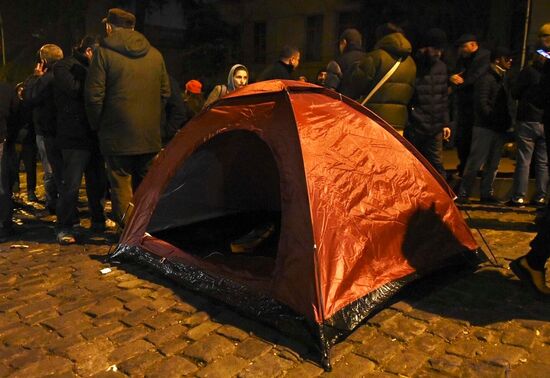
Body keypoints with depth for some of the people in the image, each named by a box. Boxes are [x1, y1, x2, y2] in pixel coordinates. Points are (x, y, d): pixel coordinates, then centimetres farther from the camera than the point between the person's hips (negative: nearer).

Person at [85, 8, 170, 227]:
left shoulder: (104, 52, -6)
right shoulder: (155, 54, 9)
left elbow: (94, 95, -9)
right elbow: (165, 92, 12)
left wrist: (96, 125, 5)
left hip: (117, 134, -4)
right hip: (149, 135, 5)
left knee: (121, 183, 4)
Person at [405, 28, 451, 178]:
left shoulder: (441, 66, 9)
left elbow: (444, 97, 16)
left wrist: (445, 123, 13)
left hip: (435, 128, 5)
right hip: (413, 128, -5)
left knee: (437, 165, 11)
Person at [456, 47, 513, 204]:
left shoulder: (501, 80, 18)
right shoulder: (486, 79, -9)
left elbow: (504, 105, 19)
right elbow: (481, 103, -17)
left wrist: (506, 122, 8)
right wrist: (494, 119, -16)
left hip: (499, 129, 9)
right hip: (485, 128, -9)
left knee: (493, 164, 11)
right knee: (476, 162, -6)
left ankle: (487, 193, 20)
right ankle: (463, 194, 1)